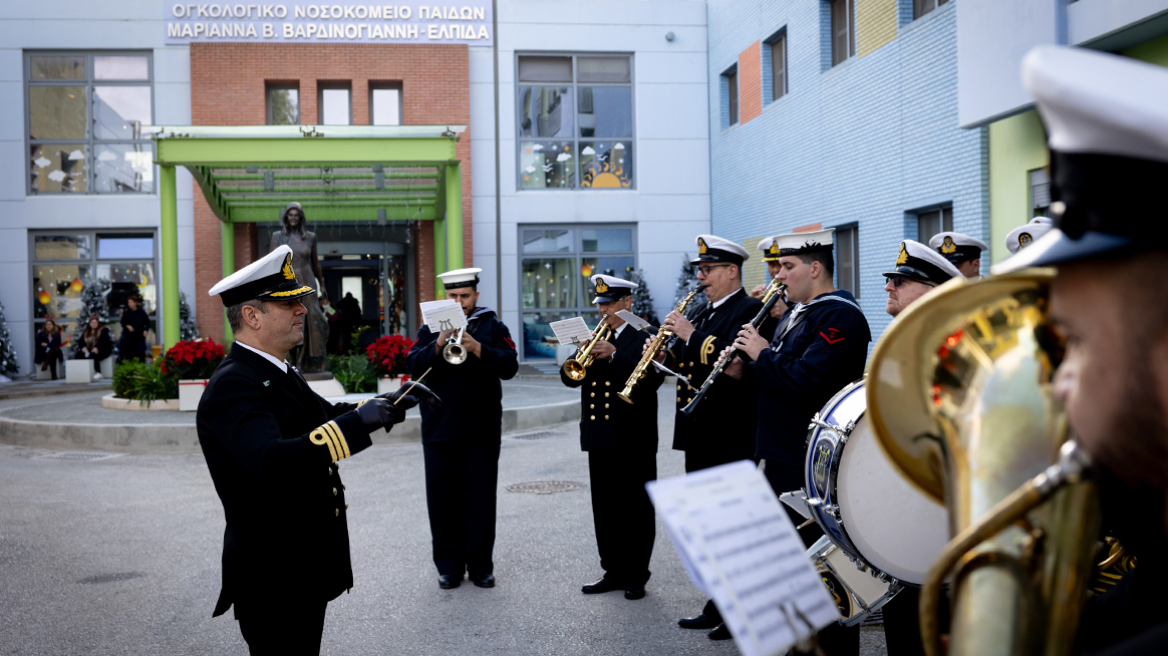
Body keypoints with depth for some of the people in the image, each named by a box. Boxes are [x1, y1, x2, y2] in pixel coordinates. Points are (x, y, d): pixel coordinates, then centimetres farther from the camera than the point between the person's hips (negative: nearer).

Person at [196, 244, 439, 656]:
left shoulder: (277, 372, 10)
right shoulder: (233, 386, -23)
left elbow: (327, 417, 23)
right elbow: (272, 464, -38)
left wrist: (390, 403, 9)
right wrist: (358, 423, -39)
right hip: (273, 579, -10)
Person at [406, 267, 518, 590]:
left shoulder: (493, 327, 5)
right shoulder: (431, 328, 10)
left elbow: (509, 366, -7)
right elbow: (413, 366, -3)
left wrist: (477, 347, -20)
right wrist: (438, 344, -18)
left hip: (482, 430, -1)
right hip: (439, 428, 1)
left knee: (480, 499, 4)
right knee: (442, 499, 5)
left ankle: (480, 566, 13)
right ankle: (449, 566, 15)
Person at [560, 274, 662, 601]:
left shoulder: (644, 337, -3)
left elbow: (651, 380, -19)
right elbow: (570, 378, 7)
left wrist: (614, 355, -25)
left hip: (634, 439, -6)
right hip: (599, 436, 6)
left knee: (636, 510, 2)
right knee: (605, 510, 11)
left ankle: (636, 575, 11)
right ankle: (613, 571, 21)